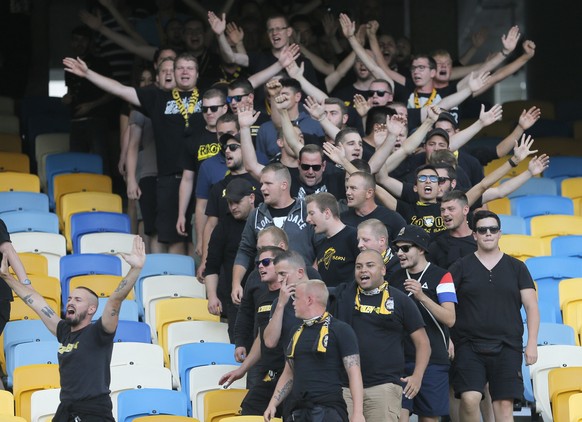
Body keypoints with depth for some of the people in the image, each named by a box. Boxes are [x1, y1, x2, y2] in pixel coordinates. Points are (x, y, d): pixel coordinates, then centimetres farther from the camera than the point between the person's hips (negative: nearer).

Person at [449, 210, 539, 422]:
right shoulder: (462, 267, 7)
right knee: (469, 399, -17)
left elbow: (531, 306, 7)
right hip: (469, 346, -1)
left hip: (507, 347, 1)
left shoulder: (516, 268, 10)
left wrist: (532, 343, -3)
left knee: (504, 404, -3)